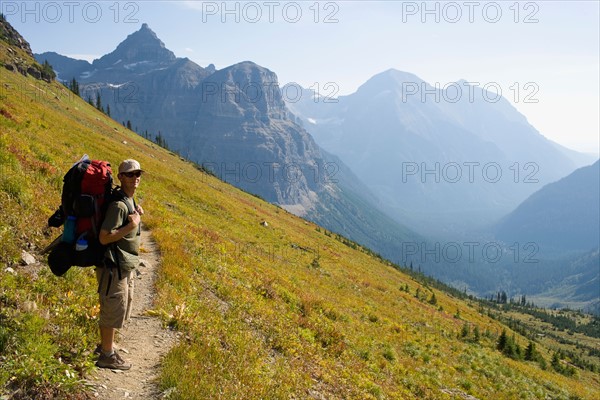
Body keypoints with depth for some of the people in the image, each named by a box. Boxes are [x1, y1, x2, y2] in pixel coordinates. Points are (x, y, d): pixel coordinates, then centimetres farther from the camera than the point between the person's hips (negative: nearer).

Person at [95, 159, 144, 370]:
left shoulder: (130, 201, 9)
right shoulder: (119, 204, -22)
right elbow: (104, 237, -26)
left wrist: (136, 215, 5)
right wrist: (131, 226, -26)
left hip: (125, 265, 10)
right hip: (114, 265, -10)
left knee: (123, 307, 22)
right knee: (113, 309, 0)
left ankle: (106, 345, 39)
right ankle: (107, 356, 14)